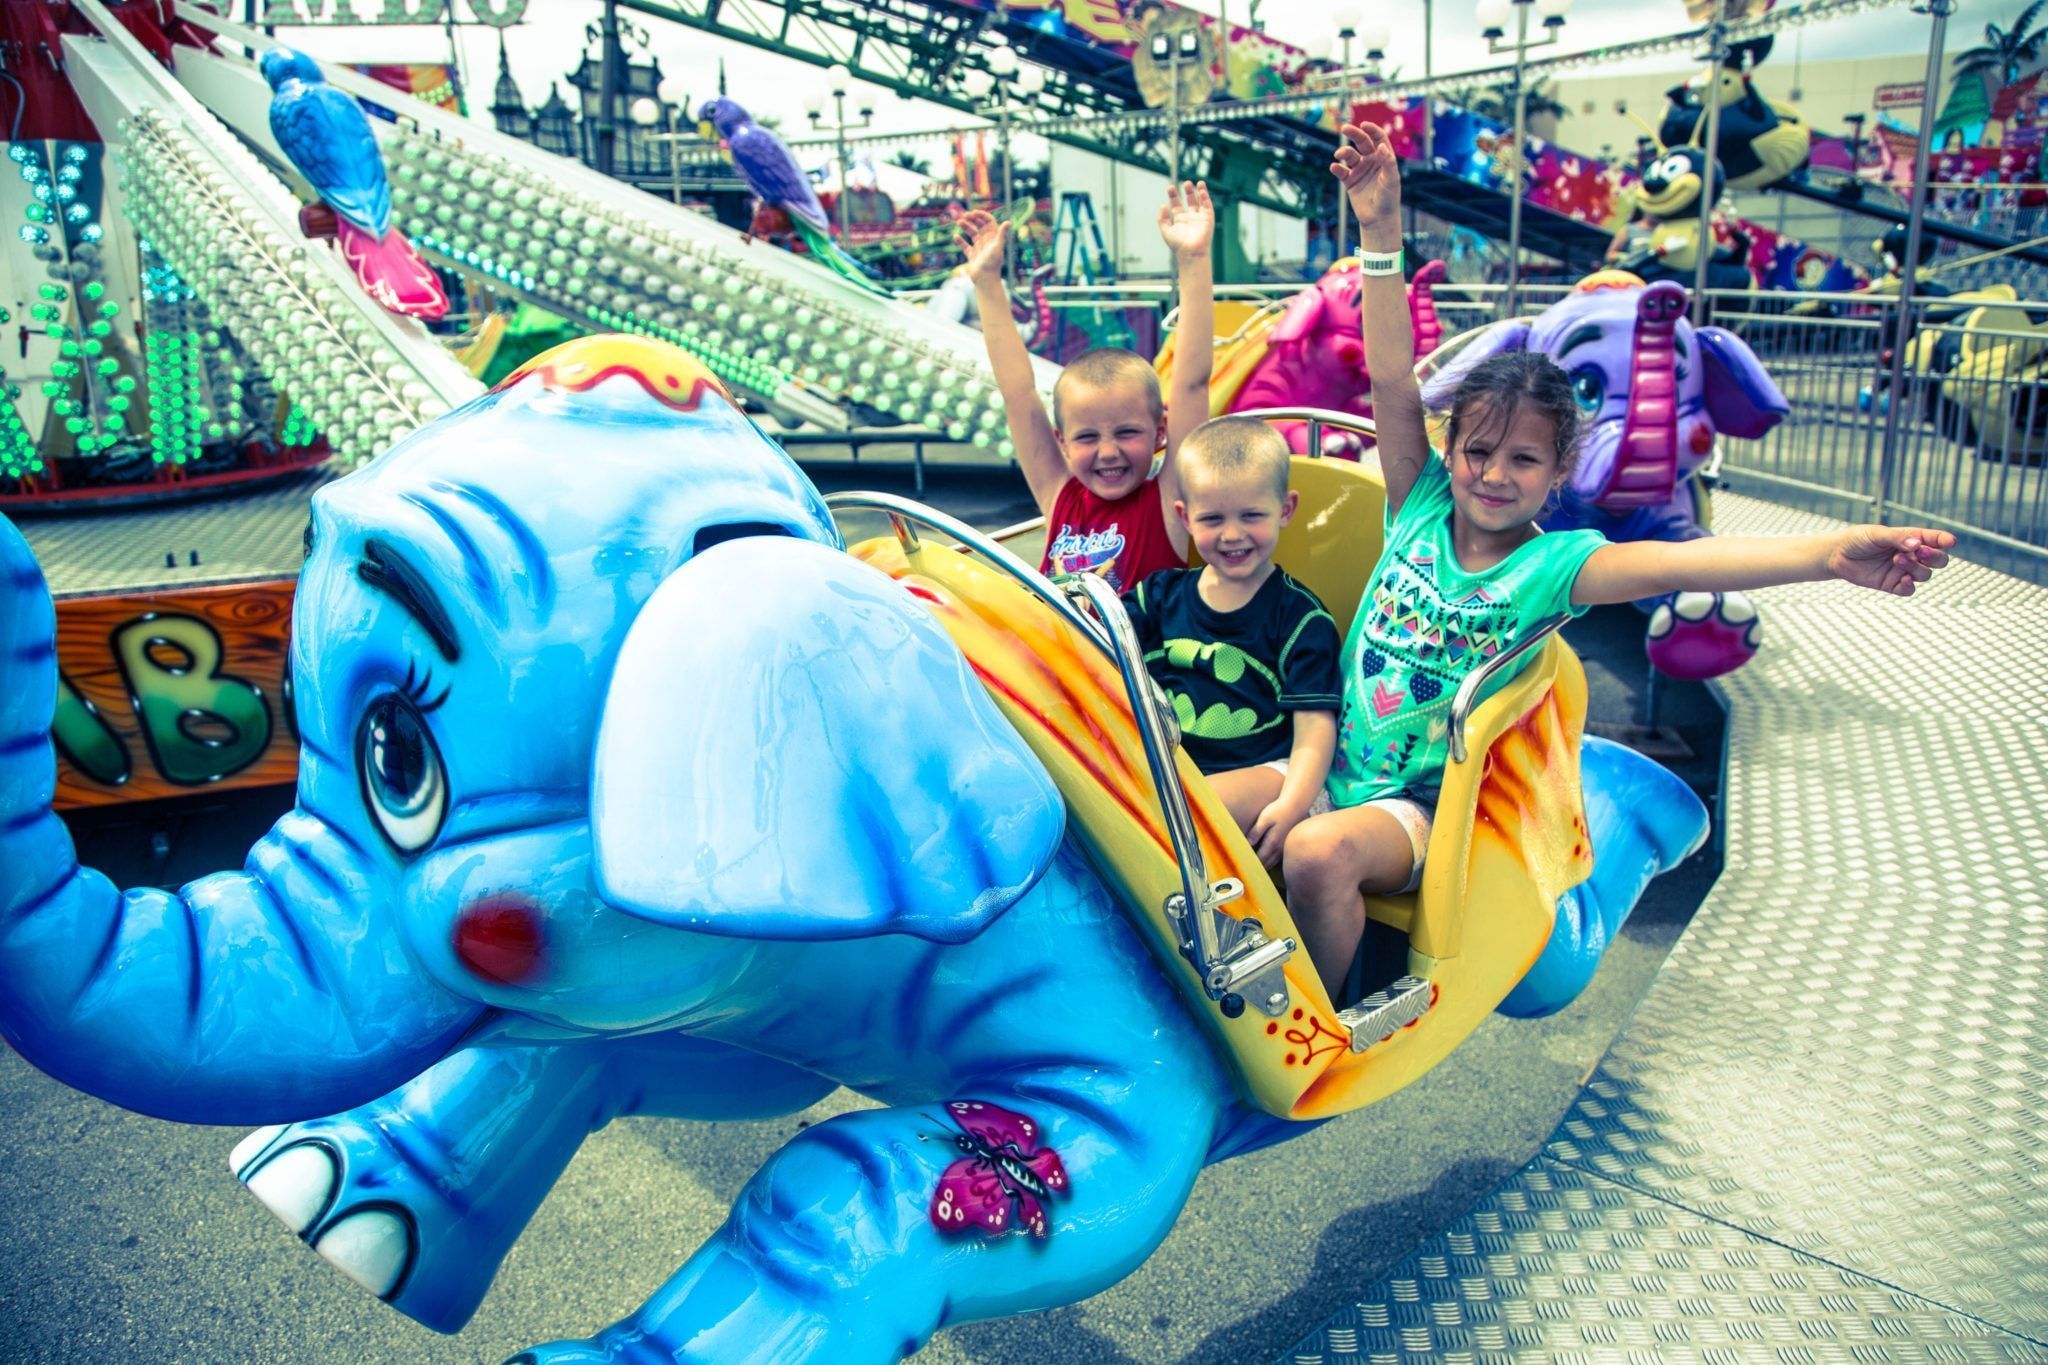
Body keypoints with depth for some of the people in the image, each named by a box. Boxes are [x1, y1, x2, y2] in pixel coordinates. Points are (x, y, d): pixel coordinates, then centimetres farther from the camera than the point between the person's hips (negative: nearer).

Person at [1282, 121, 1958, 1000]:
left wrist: (1831, 553, -43)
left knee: (1321, 852, -31)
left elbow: (1671, 564, -26)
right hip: (1330, 765, 4)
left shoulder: (1551, 564, -8)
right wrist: (1380, 235, -19)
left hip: (1428, 807, -4)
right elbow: (1391, 382, -9)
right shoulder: (1422, 509, 1)